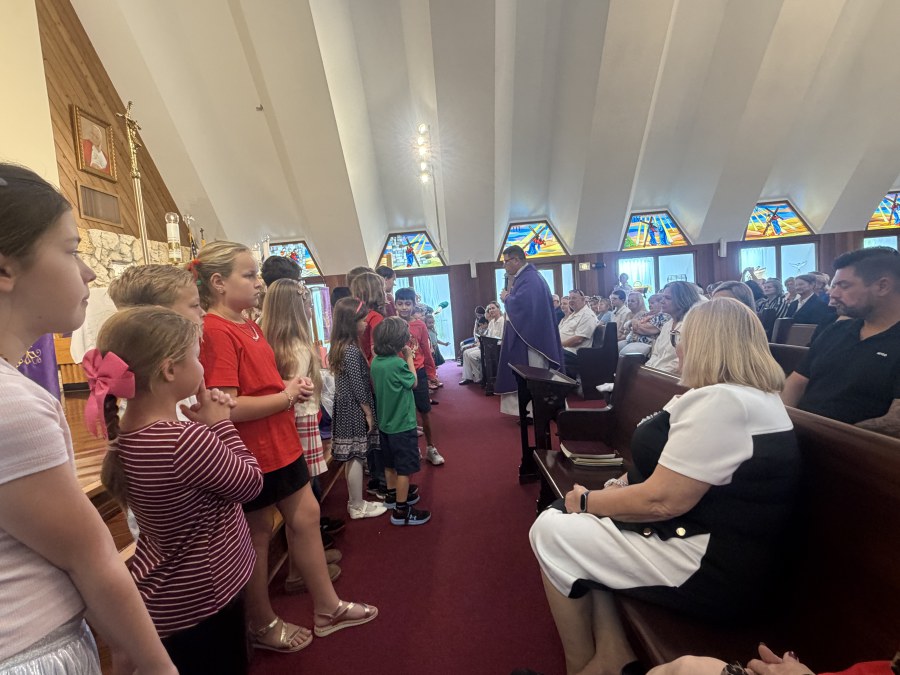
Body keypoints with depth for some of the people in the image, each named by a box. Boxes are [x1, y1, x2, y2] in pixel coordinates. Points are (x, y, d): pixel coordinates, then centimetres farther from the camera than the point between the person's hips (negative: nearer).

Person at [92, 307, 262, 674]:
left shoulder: (129, 433, -6)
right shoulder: (186, 441, -34)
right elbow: (250, 482, -19)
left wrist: (204, 426, -9)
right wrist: (220, 424, -12)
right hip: (197, 601, -8)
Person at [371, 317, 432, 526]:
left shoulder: (375, 361, -2)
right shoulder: (398, 363, -24)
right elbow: (413, 382, -8)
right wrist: (409, 357, -1)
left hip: (385, 422, 8)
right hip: (402, 424, -8)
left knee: (390, 463, 22)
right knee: (404, 468, 4)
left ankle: (393, 495, 39)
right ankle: (401, 511, 13)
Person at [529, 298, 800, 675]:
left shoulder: (719, 402, -24)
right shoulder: (758, 396, 11)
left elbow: (661, 501, -25)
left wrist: (587, 501, -11)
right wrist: (625, 484, 3)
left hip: (710, 571, -10)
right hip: (719, 549, 11)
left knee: (551, 530, -6)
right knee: (581, 525, 12)